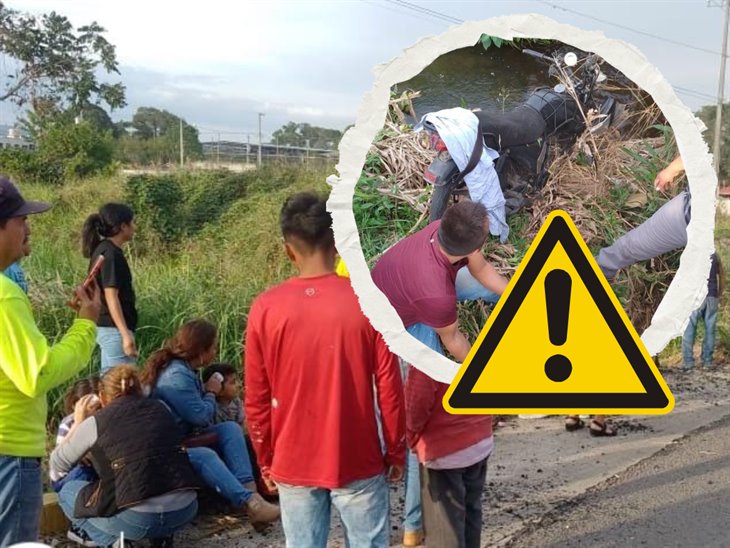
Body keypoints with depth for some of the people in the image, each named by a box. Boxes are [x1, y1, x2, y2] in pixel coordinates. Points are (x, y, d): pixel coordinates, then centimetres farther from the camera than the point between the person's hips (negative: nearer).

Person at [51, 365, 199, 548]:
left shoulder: (97, 421, 5)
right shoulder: (160, 408, 15)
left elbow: (56, 466, 18)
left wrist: (78, 423, 28)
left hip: (136, 519, -4)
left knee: (67, 491, 22)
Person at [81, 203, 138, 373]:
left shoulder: (102, 250, 12)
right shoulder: (111, 253, -16)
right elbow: (111, 296, -21)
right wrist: (126, 334, -23)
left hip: (106, 327, 10)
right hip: (114, 329, -10)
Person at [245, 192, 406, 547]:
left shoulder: (265, 308, -8)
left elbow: (256, 399, -3)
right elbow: (390, 390, -8)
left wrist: (266, 460, 10)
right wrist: (396, 452, 6)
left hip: (293, 464, 1)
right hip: (359, 463, -1)